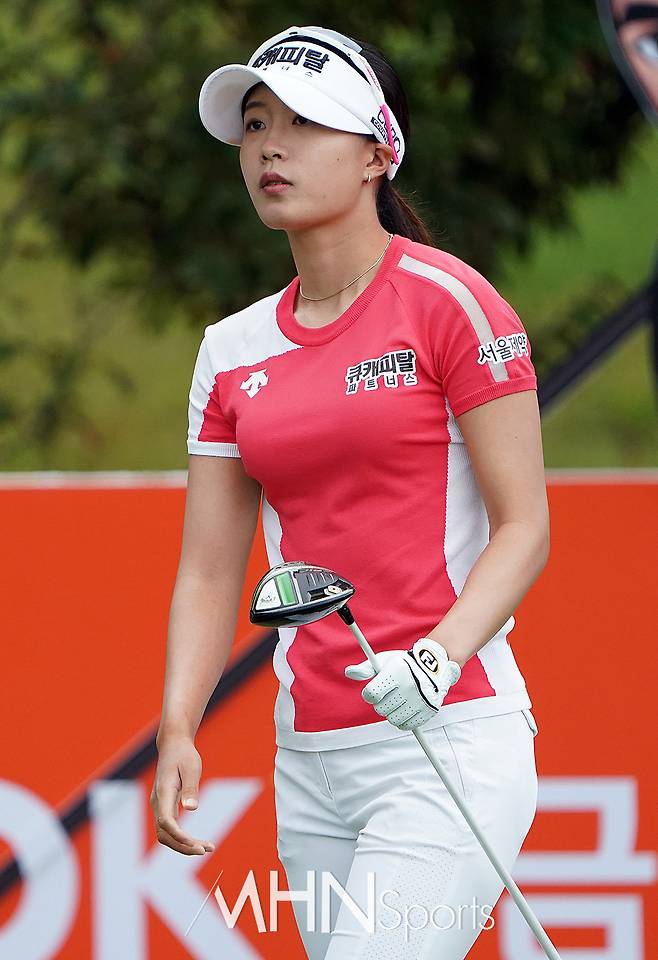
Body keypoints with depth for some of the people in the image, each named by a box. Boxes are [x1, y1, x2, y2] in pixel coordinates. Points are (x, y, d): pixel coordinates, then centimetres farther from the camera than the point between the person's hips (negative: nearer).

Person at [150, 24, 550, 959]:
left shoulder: (449, 302, -5)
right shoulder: (233, 352, 12)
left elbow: (524, 527, -7)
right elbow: (209, 574, 11)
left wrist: (437, 657, -22)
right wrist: (178, 727, -4)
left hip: (451, 742, -6)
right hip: (310, 763, 6)